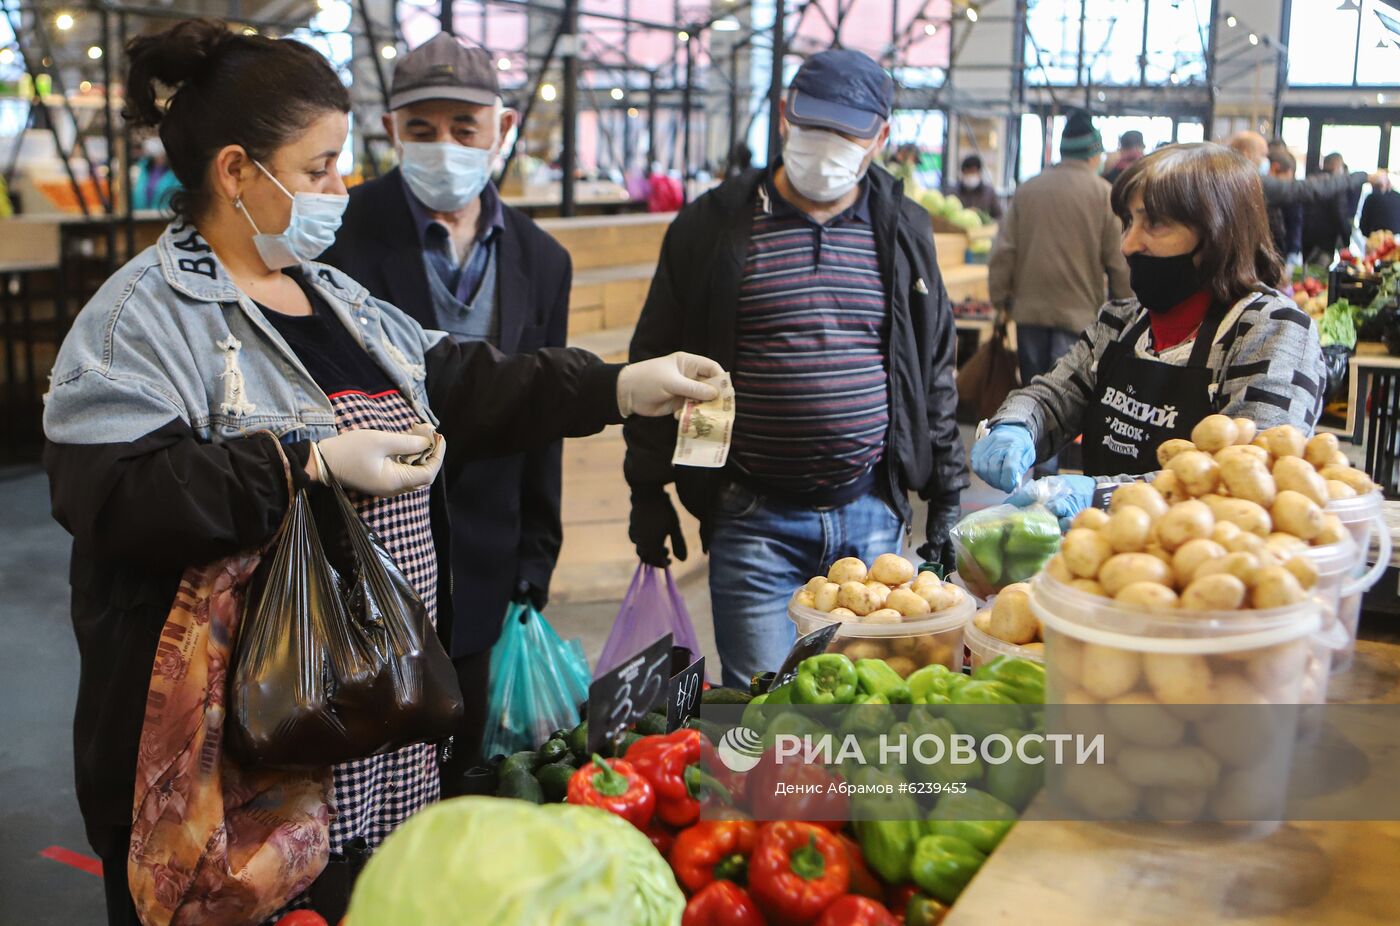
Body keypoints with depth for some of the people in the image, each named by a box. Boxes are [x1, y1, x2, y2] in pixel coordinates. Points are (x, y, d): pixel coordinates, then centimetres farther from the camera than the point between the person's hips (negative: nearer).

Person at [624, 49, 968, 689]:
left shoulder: (903, 230, 7)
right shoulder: (714, 226, -1)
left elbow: (935, 370, 13)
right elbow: (657, 364, 4)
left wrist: (946, 497, 12)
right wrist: (648, 491, 3)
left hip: (874, 516, 3)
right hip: (752, 521, -2)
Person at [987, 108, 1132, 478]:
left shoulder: (1027, 190, 6)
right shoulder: (1103, 192, -4)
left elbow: (1003, 250, 6)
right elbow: (1117, 258, -3)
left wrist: (1002, 297, 14)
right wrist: (1123, 304, 6)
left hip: (1030, 308, 3)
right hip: (1079, 309, -3)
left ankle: (1035, 463, 21)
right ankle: (1047, 465, -12)